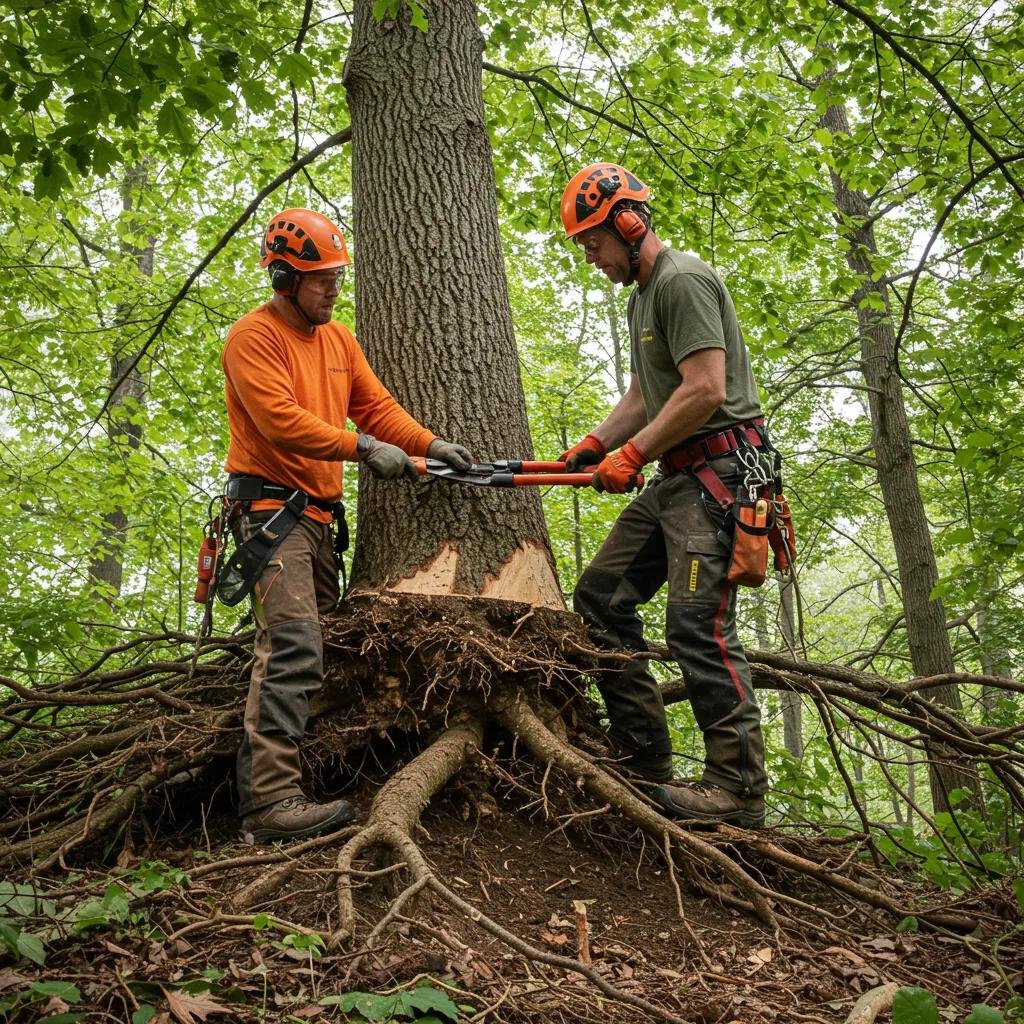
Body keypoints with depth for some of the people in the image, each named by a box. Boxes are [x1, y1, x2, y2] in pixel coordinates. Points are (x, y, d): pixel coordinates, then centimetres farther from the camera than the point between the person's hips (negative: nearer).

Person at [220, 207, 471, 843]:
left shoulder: (338, 337, 17)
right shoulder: (254, 338, -8)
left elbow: (376, 404, 10)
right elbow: (281, 421, -20)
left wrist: (430, 443, -5)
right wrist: (363, 448, -24)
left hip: (318, 512, 9)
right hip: (272, 503, -9)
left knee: (323, 642, 8)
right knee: (293, 644, -23)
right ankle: (271, 799, -26)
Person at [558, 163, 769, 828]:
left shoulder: (684, 281, -11)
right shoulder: (642, 295, 21)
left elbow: (705, 390, -20)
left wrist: (632, 455, -14)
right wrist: (593, 445, 9)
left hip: (716, 468, -11)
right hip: (674, 476, 11)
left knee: (698, 624, -15)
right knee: (600, 597, 8)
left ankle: (738, 789, -6)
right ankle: (646, 761, 12)